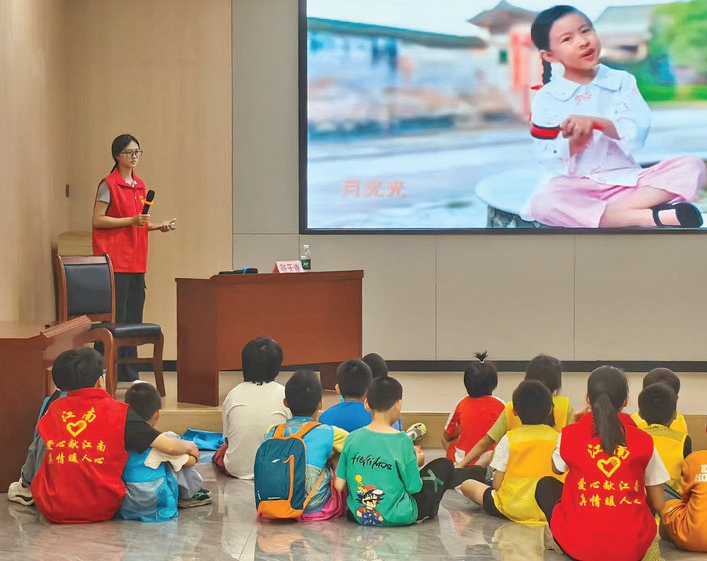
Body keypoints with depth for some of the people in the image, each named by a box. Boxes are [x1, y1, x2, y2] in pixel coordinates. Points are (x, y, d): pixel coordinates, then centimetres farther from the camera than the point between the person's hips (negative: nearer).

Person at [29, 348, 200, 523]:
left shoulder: (54, 409, 2)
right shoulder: (118, 412, -6)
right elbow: (170, 447, -5)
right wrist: (188, 446, 19)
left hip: (52, 511, 2)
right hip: (99, 511, -2)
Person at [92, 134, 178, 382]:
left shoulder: (140, 185, 15)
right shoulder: (108, 184, -6)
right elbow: (97, 220, -10)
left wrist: (159, 226, 8)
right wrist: (131, 220, -18)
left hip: (136, 261, 7)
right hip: (114, 260, -7)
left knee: (133, 320, 8)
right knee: (114, 318, -8)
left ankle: (129, 375, 14)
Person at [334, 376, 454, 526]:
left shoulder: (352, 438, -7)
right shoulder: (402, 441, -16)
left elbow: (339, 486, -4)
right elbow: (414, 488, -10)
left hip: (359, 516, 5)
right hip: (397, 518, -5)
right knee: (445, 465, 13)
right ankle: (428, 510, 28)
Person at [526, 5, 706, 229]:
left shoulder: (621, 81, 6)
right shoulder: (546, 97, 2)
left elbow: (638, 131, -8)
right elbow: (546, 158, -4)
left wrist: (596, 122, -23)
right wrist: (572, 143, -23)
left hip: (625, 180, 2)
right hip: (576, 187, -2)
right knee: (541, 203, -38)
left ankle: (617, 212, -32)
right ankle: (653, 217, -39)